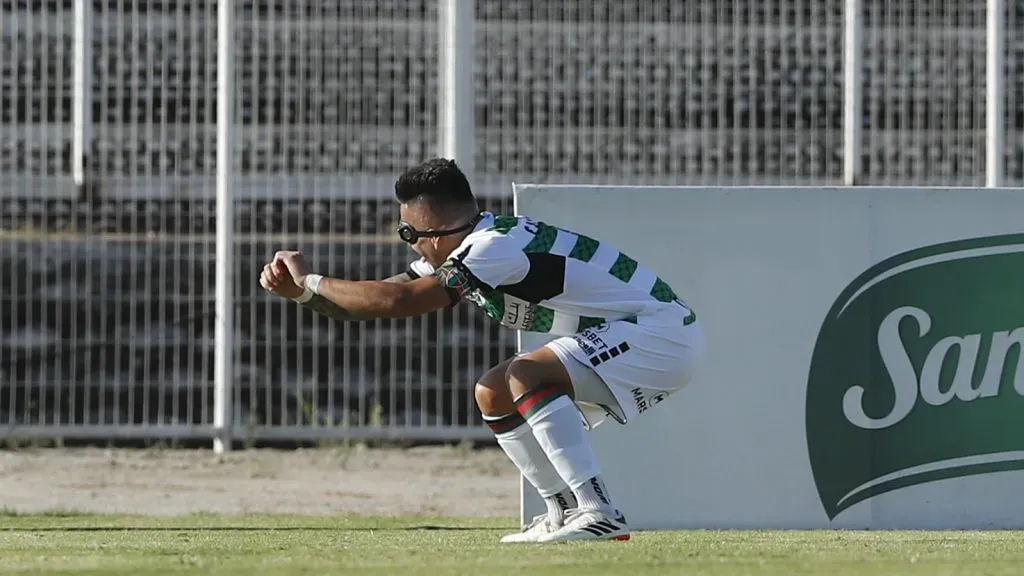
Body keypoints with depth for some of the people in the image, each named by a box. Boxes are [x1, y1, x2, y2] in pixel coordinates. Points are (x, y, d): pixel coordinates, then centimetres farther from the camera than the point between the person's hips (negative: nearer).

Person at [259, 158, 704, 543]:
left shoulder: (496, 246, -25)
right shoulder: (455, 251, 5)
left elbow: (399, 300, -33)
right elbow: (385, 296, 7)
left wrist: (311, 282, -22)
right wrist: (299, 292, -6)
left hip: (665, 335, -10)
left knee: (526, 377, -27)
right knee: (494, 394, 9)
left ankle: (599, 514, -29)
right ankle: (566, 514, 10)